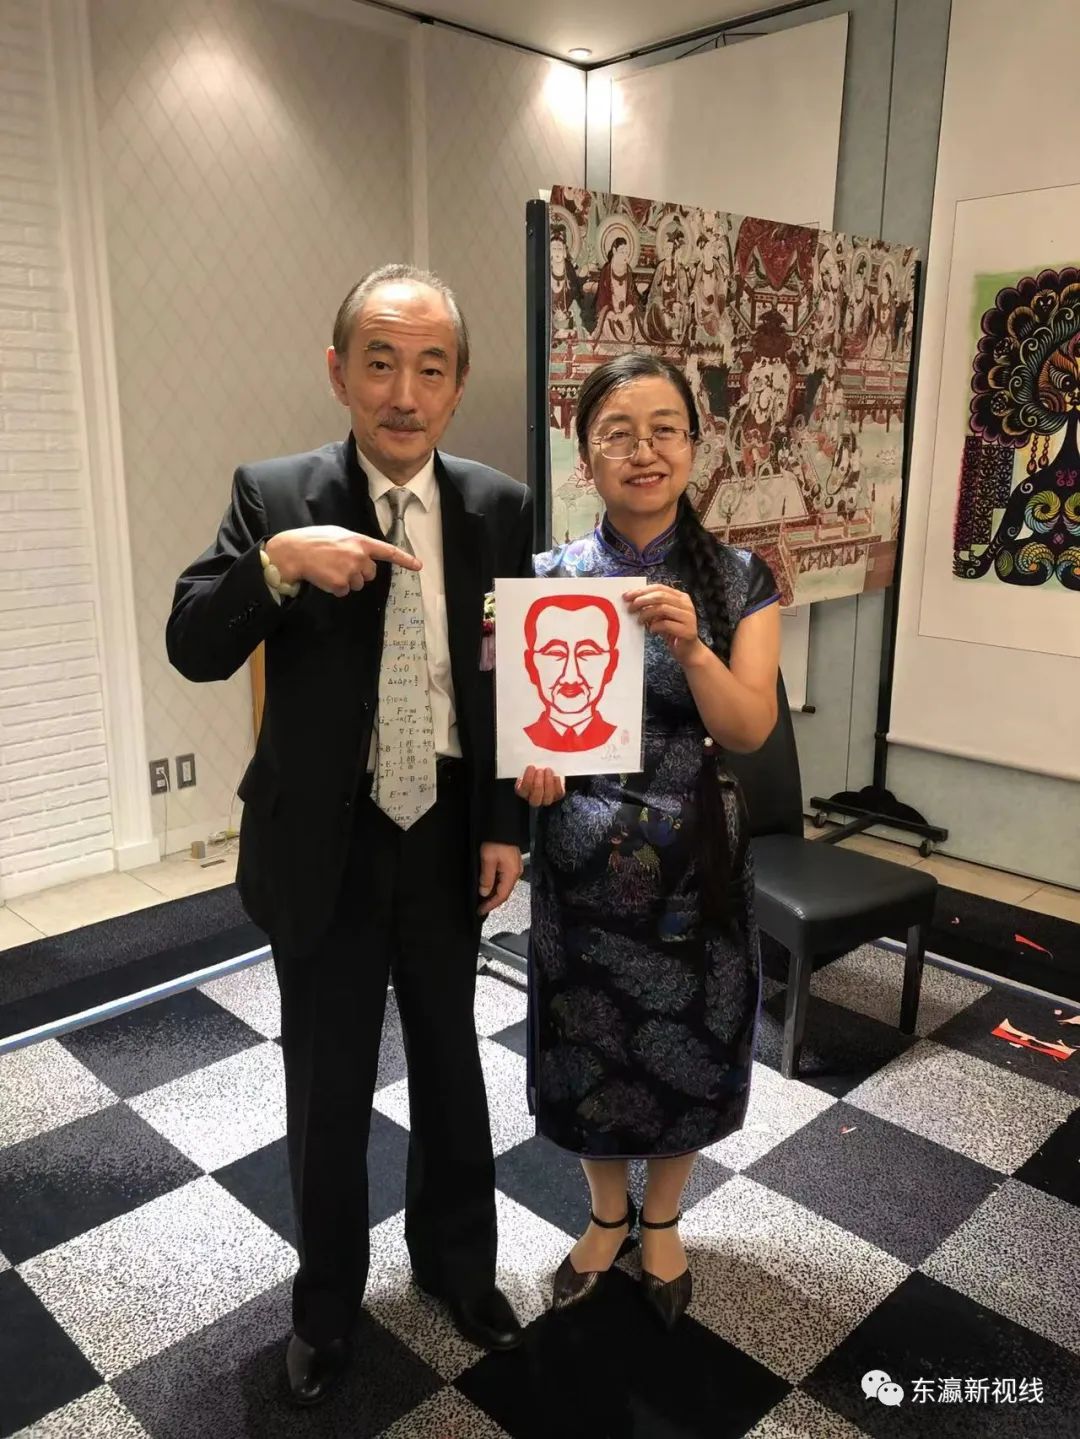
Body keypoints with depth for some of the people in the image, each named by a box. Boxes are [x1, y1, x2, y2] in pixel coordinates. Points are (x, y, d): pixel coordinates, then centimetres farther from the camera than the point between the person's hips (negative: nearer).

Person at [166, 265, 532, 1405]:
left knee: (450, 1062, 20)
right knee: (327, 1085, 15)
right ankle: (326, 1298, 41)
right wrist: (277, 561, -30)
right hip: (323, 844, -1)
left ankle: (455, 1259, 46)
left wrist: (507, 825, 0)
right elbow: (193, 649, -13)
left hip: (448, 837, 2)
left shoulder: (498, 507, -3)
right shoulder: (272, 495, -7)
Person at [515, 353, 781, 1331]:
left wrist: (690, 644, -29)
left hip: (692, 857, 0)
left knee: (685, 1045, 15)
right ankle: (608, 1214, 44)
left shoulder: (738, 579, -6)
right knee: (588, 1047, 15)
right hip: (584, 856, 1)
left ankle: (662, 1222, 44)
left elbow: (749, 730, -13)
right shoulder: (550, 578, -4)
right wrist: (532, 763, -21)